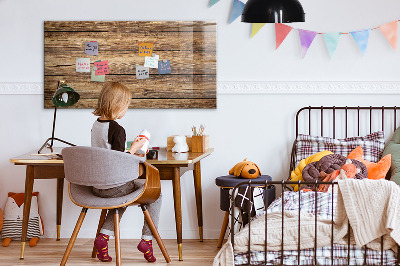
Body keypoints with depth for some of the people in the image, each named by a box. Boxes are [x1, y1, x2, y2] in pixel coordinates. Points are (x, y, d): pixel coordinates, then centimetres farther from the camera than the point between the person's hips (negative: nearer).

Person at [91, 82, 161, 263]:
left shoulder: (96, 125, 6)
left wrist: (129, 154, 19)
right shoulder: (117, 129, -20)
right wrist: (134, 148, -8)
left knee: (123, 195, 36)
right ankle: (147, 239, 9)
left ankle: (104, 236, 19)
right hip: (114, 186, -8)